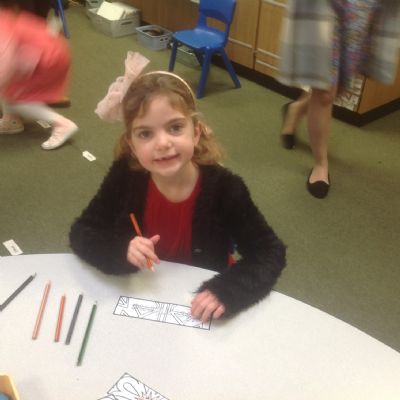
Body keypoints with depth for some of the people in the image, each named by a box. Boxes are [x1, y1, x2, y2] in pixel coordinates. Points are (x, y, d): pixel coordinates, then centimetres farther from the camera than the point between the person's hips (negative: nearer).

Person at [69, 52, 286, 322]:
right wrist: (121, 251, -28)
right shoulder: (125, 176, -16)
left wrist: (227, 291, -32)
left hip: (198, 308, 0)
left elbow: (271, 253, -16)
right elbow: (81, 234, -8)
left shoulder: (224, 189, -21)